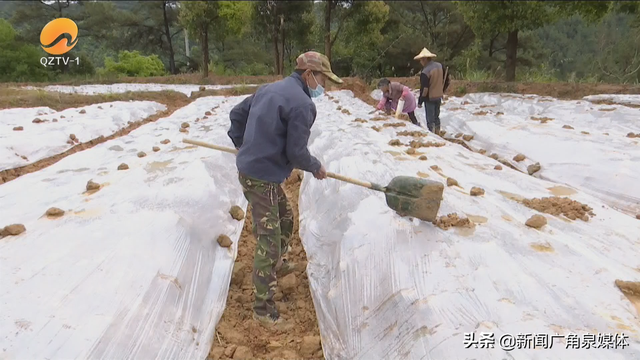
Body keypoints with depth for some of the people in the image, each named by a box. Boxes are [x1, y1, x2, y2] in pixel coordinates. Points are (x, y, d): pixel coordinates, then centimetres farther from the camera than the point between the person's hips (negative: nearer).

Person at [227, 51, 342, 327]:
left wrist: (242, 144, 24)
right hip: (262, 178, -10)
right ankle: (263, 305, 9)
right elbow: (296, 152, -17)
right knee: (268, 238, -2)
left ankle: (276, 264, 49)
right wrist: (316, 167, 2)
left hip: (249, 167, 10)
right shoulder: (302, 104, -17)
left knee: (285, 219, 27)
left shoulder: (270, 89, 11)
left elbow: (237, 113, 18)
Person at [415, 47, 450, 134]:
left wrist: (420, 102, -12)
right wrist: (443, 90, 23)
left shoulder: (425, 72, -22)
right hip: (439, 96, 8)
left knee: (430, 119, 1)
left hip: (430, 98, -8)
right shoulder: (440, 66, 2)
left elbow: (424, 89, -22)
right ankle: (437, 133, 29)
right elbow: (447, 79, 12)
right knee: (436, 116, 20)